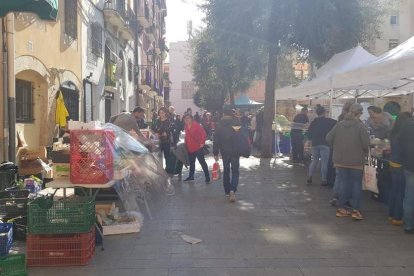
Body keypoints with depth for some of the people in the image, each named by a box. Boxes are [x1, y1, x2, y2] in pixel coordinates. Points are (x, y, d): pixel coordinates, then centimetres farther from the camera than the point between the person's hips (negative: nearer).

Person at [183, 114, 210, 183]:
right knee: (191, 162, 18)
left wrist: (202, 143, -19)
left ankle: (207, 178, 0)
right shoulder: (186, 127, 7)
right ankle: (191, 176, 31)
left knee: (202, 162, -4)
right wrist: (186, 144, 11)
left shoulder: (196, 125, -13)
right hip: (190, 148, 7)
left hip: (198, 147, -7)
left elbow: (203, 133, -16)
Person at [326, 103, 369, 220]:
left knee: (343, 183, 12)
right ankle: (356, 210, 6)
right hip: (356, 161, -3)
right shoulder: (360, 126, -13)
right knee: (356, 184, 9)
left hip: (340, 160, 4)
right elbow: (366, 143, -17)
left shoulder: (339, 124, -2)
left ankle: (341, 208, 16)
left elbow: (328, 138, -4)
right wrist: (364, 152, 4)